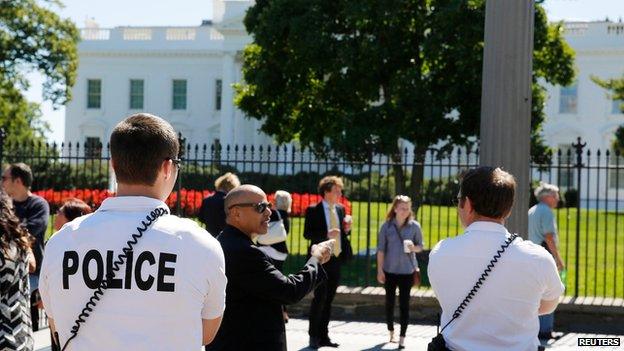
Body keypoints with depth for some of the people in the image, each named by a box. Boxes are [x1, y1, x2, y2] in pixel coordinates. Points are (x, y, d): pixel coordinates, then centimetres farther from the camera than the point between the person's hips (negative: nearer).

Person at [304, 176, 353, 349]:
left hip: (336, 259, 6)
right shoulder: (313, 210, -6)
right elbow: (307, 234, -11)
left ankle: (323, 335, 15)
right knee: (320, 297, -8)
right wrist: (326, 234, -24)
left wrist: (346, 230, -2)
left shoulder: (341, 209, 11)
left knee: (329, 299, 9)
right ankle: (313, 335, 3)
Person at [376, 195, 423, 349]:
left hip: (407, 271, -1)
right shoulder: (387, 225, -3)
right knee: (389, 302, 12)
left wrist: (413, 248, -18)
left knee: (404, 303, -2)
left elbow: (420, 246, 5)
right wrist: (380, 270, -3)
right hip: (390, 270, 1)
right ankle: (391, 332, 27)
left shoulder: (414, 226, -3)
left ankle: (402, 337, 0)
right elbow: (381, 249, 0)